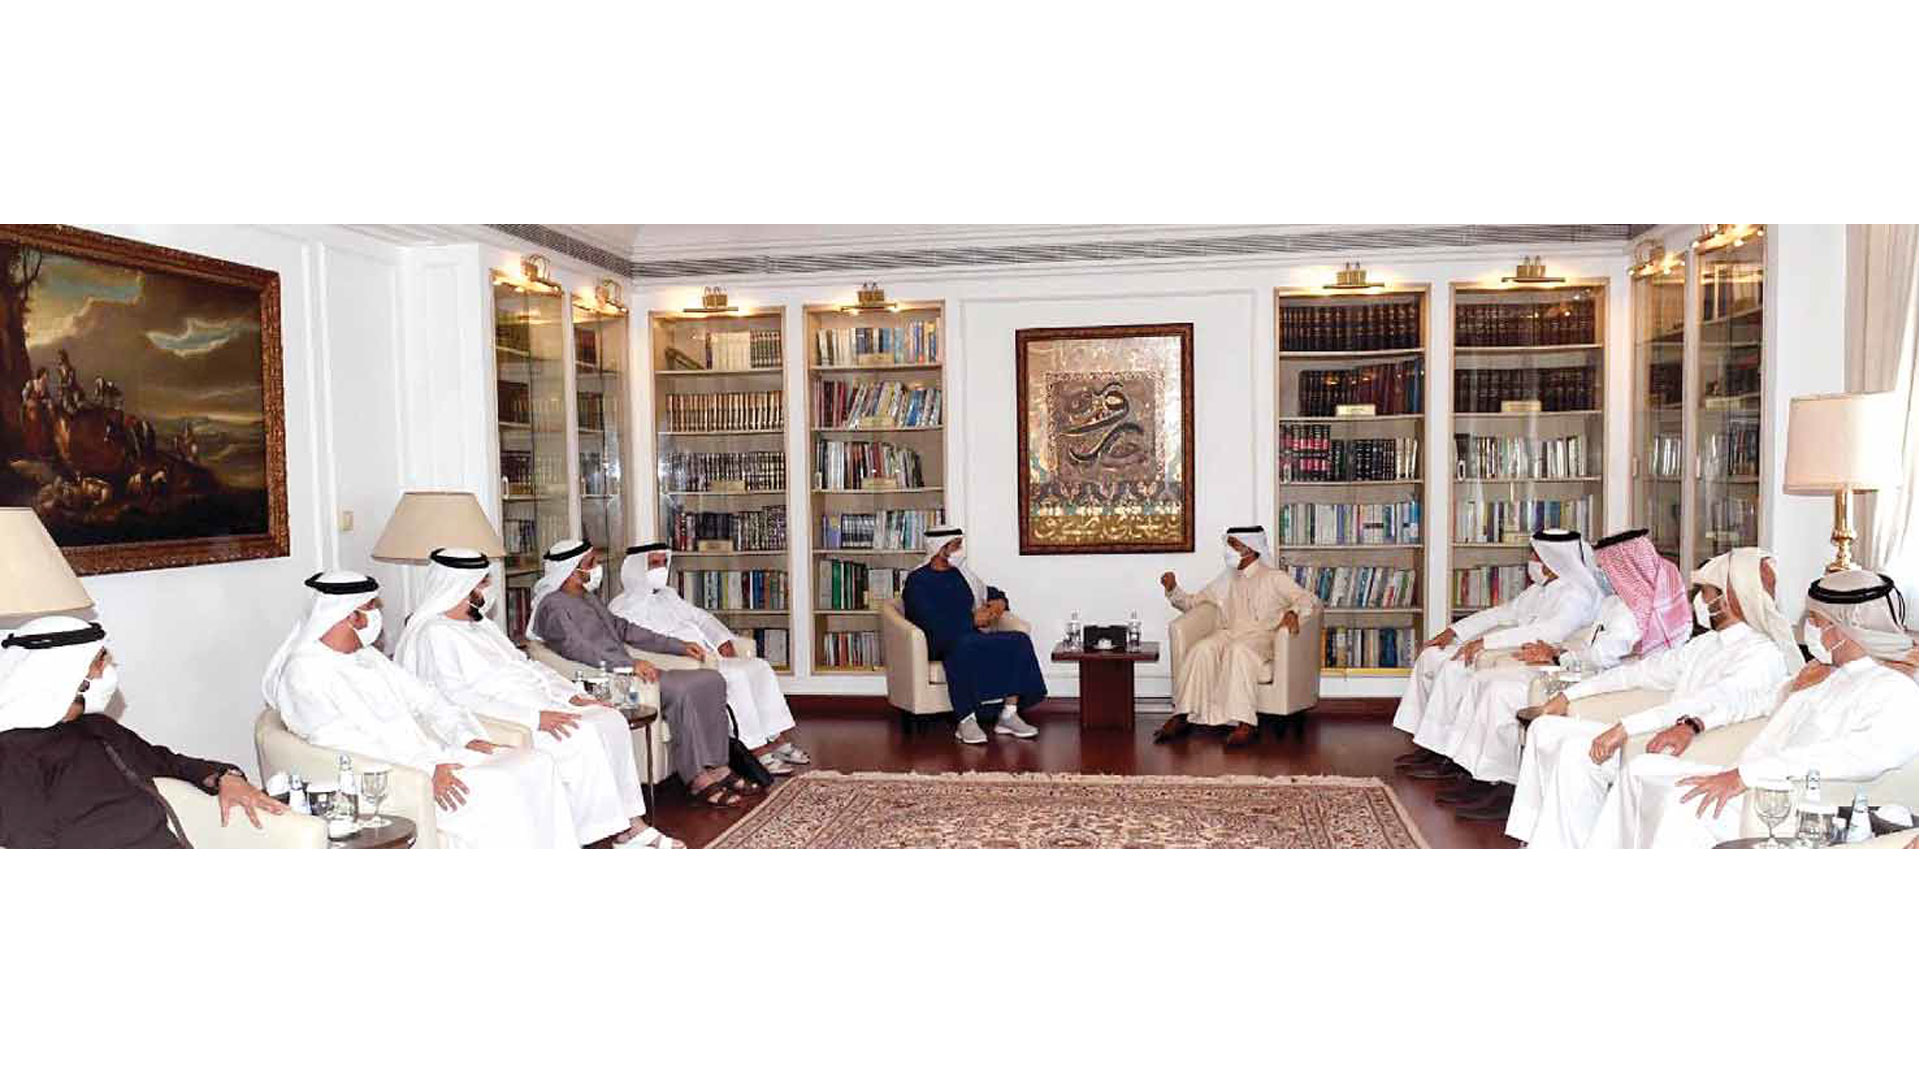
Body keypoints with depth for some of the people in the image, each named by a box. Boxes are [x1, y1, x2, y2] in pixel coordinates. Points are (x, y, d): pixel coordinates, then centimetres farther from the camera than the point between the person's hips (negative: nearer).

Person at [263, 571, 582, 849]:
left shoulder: (368, 656, 20)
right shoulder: (304, 673, -7)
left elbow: (422, 698, 17)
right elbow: (343, 743, -19)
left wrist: (466, 737, -1)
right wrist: (425, 770, -26)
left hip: (427, 754, 8)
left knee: (536, 764, -10)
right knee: (493, 790, -29)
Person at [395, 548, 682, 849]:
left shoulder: (482, 624, 20)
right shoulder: (433, 634, -9)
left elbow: (527, 664, 23)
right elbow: (458, 699, -20)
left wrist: (571, 696, 6)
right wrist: (533, 717, -25)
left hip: (539, 704, 9)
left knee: (611, 722, -10)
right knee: (582, 737, -27)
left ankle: (633, 825, -11)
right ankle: (616, 832, -17)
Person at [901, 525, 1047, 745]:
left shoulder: (961, 574, 19)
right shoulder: (917, 581, -2)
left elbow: (993, 592, 32)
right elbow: (931, 624, -16)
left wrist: (998, 602, 7)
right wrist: (973, 620, -13)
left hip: (972, 636, 7)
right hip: (938, 645, -7)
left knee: (1019, 641, -17)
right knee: (964, 644, -41)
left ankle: (1009, 714, -20)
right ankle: (966, 722, -36)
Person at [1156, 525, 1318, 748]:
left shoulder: (1275, 577, 12)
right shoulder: (1226, 579, 26)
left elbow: (1308, 599, 1)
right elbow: (1192, 602, 29)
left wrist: (1293, 612, -22)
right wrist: (1173, 589, 10)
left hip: (1262, 636, -4)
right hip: (1228, 634, 4)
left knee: (1239, 650, -39)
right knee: (1201, 650, -29)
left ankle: (1246, 724, -46)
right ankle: (1182, 717, -36)